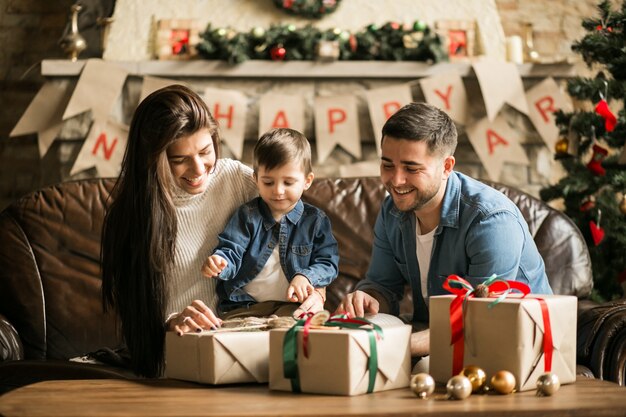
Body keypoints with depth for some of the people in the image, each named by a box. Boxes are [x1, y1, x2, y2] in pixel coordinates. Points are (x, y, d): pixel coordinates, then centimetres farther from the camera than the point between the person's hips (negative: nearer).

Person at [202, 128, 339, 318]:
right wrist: (219, 262, -25)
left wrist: (305, 277, -15)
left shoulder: (316, 220, 9)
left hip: (292, 304, 0)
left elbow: (328, 264, 6)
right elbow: (231, 251, -1)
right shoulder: (247, 215, 8)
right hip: (244, 306, 0)